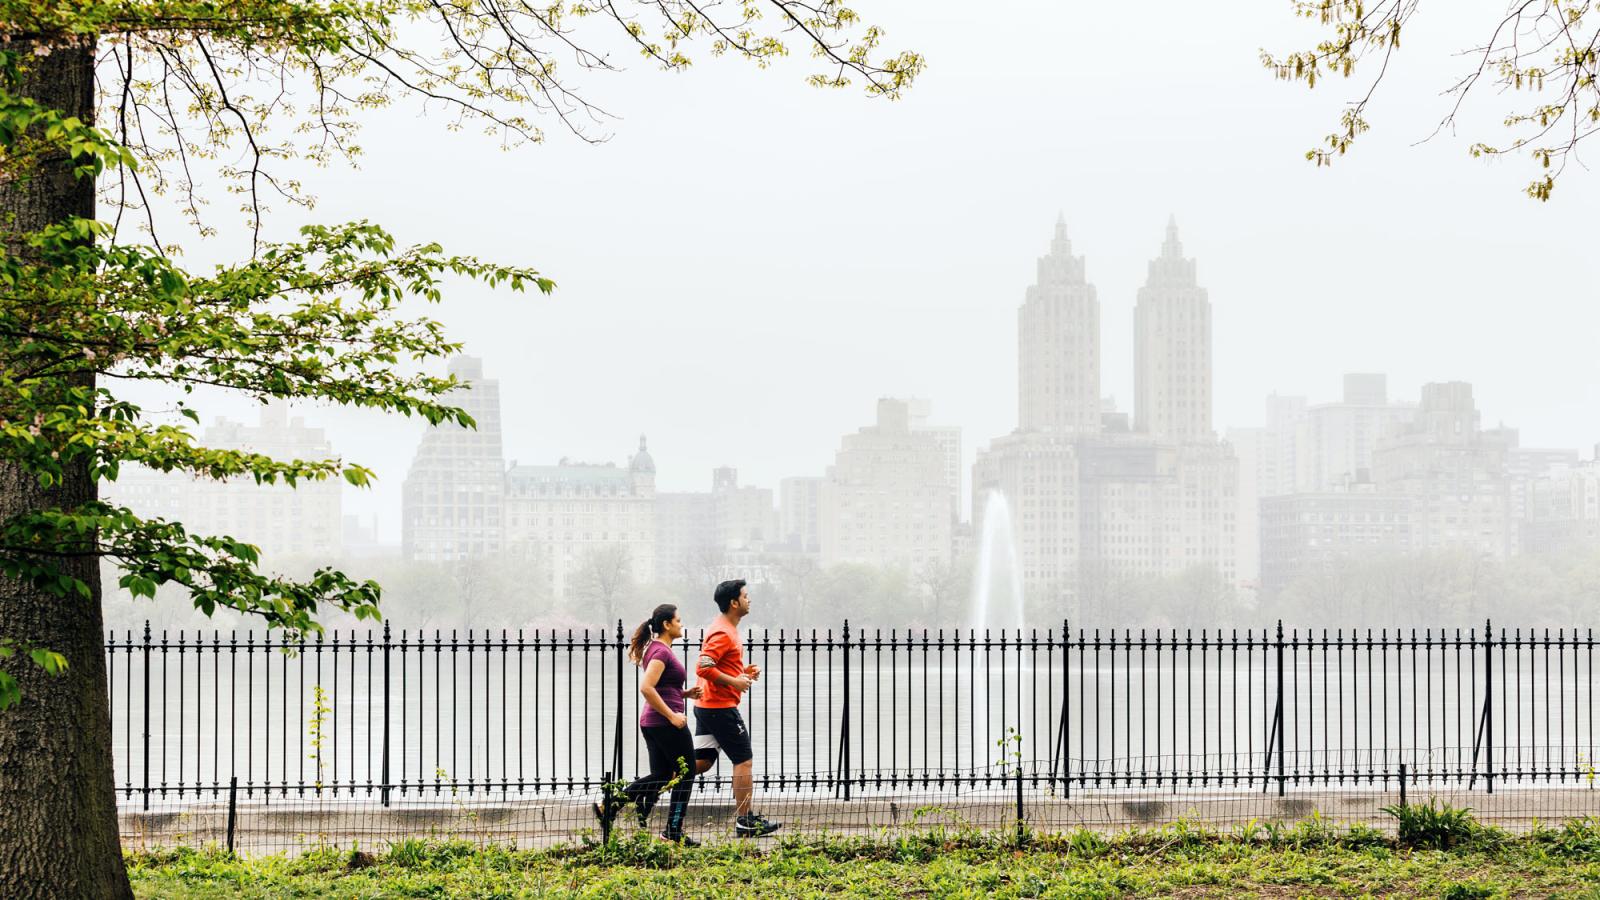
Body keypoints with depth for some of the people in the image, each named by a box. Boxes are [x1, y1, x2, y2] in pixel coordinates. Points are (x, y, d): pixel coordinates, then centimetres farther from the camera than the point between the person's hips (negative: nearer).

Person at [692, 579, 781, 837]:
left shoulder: (725, 630, 16)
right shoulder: (723, 634, -17)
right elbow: (703, 668, -25)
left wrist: (743, 672, 12)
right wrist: (735, 681, -20)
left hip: (706, 706, 10)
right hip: (721, 707, -10)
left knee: (702, 762, 10)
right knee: (744, 761, -1)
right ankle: (745, 821, 3)